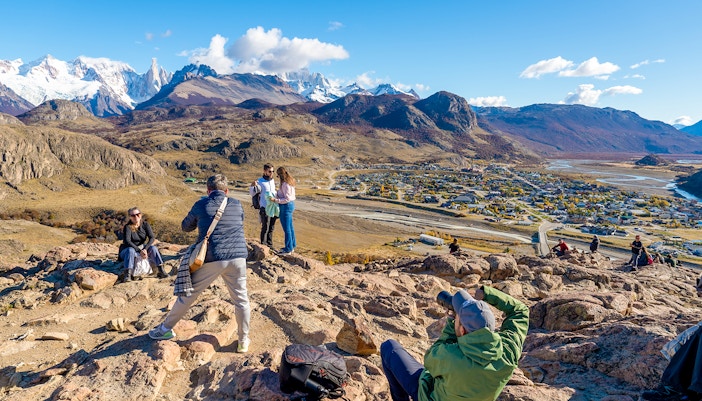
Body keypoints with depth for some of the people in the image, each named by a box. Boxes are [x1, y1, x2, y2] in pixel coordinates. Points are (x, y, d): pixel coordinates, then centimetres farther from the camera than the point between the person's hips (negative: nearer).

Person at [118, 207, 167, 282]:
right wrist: (139, 250, -34)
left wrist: (145, 249, -27)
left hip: (142, 249, 3)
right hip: (126, 251, -3)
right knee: (131, 250, -35)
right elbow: (127, 241, -27)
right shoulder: (127, 227, -15)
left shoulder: (145, 224, -5)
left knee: (153, 248, -22)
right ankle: (127, 275, -45)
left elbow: (152, 238, -12)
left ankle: (160, 271, -27)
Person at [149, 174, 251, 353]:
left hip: (212, 259, -1)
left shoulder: (201, 205, 3)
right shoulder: (237, 205, 8)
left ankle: (166, 329, 31)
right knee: (241, 300, 12)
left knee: (187, 294, 15)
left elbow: (185, 227, 19)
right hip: (237, 258, 1)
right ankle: (244, 341, 19)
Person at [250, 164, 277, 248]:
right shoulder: (260, 181, -9)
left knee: (271, 228, 10)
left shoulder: (273, 180, 11)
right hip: (264, 208, -6)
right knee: (265, 228, -3)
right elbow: (252, 193, -11)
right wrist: (252, 186, -28)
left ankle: (269, 245, 20)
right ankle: (263, 245, 8)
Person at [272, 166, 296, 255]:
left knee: (286, 228, -1)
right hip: (291, 204, 10)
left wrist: (276, 200, -24)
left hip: (286, 206, -10)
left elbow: (287, 199, -23)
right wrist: (277, 195, 12)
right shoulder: (290, 182, 8)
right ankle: (292, 246, 30)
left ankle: (288, 249, 8)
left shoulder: (285, 184, -22)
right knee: (290, 227, 18)